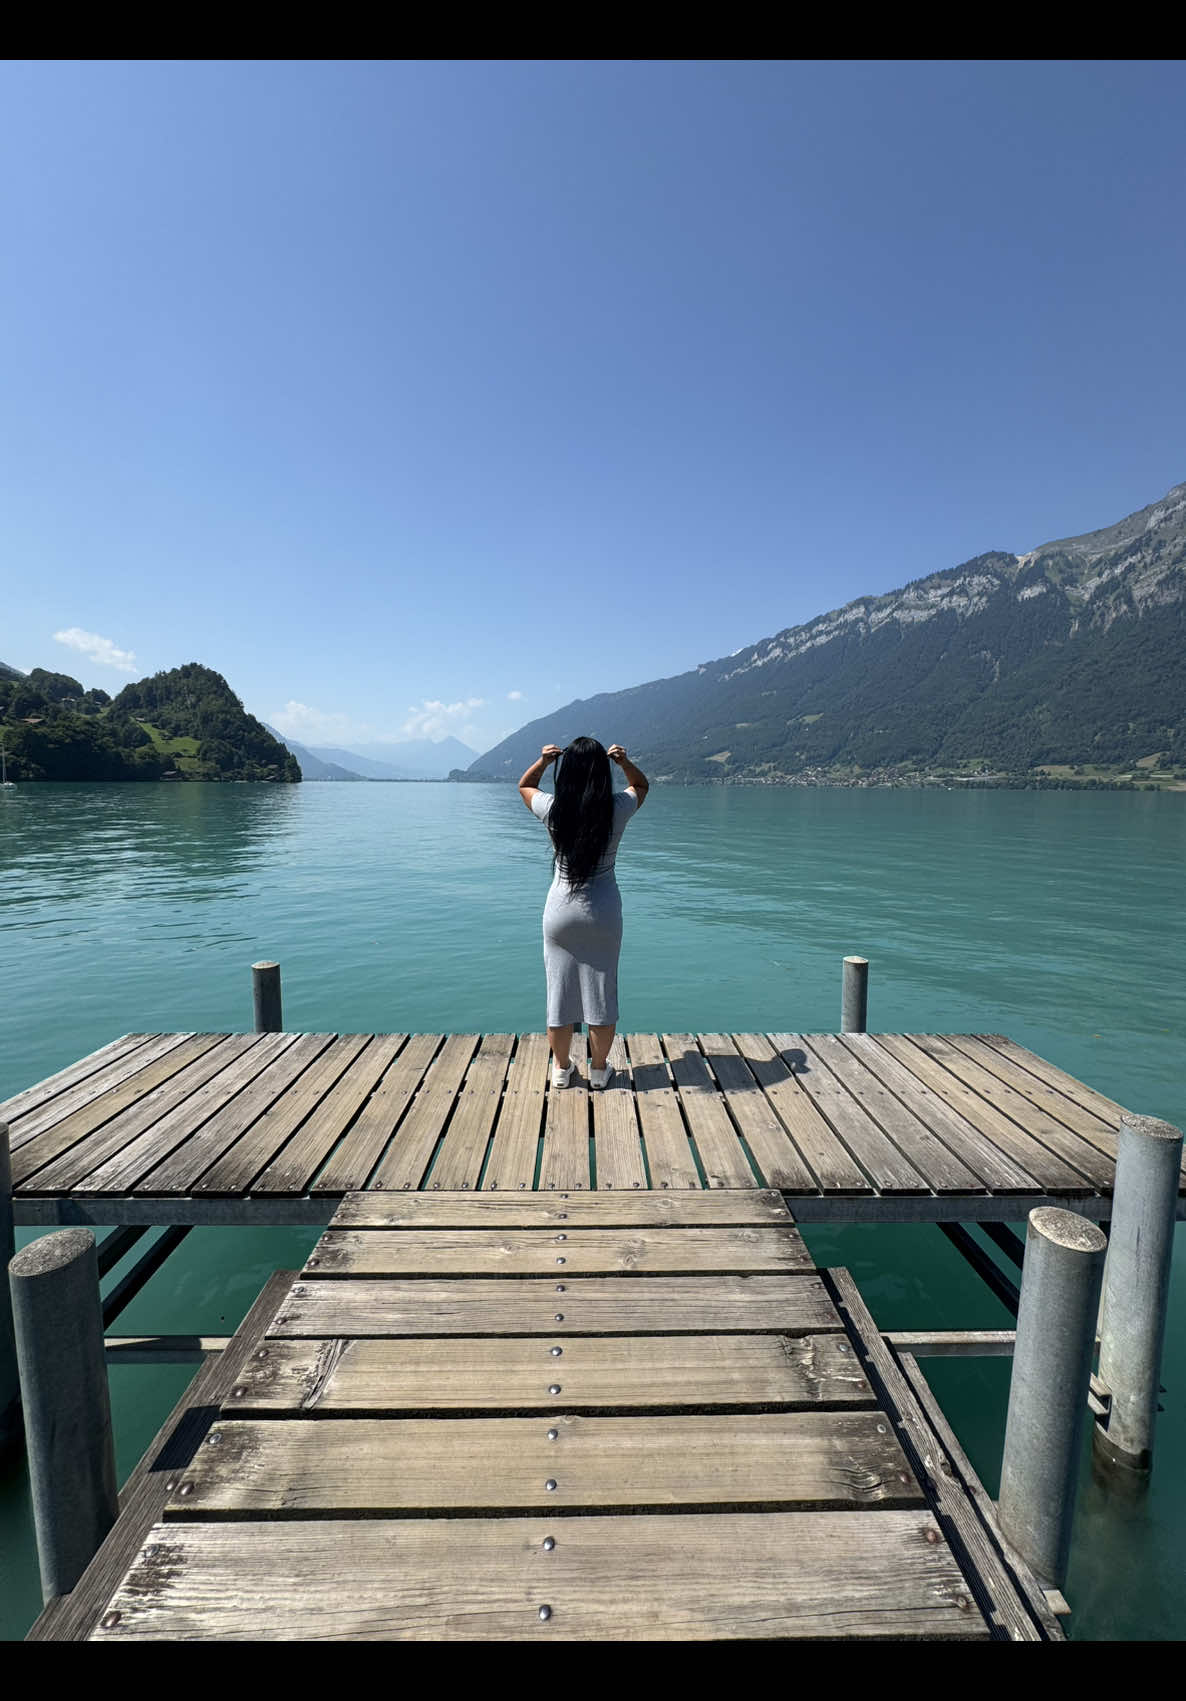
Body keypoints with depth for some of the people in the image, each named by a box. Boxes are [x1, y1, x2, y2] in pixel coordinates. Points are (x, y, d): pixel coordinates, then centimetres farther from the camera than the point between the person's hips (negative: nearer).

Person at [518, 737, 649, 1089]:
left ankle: (561, 1068, 28)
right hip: (603, 913, 0)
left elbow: (524, 786, 13)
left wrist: (542, 761, -2)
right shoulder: (617, 809, -11)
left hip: (561, 911, 1)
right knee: (601, 992, 12)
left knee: (559, 991, 13)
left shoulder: (553, 809, -10)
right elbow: (642, 785, 12)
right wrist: (624, 761, -3)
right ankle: (599, 1069, 27)